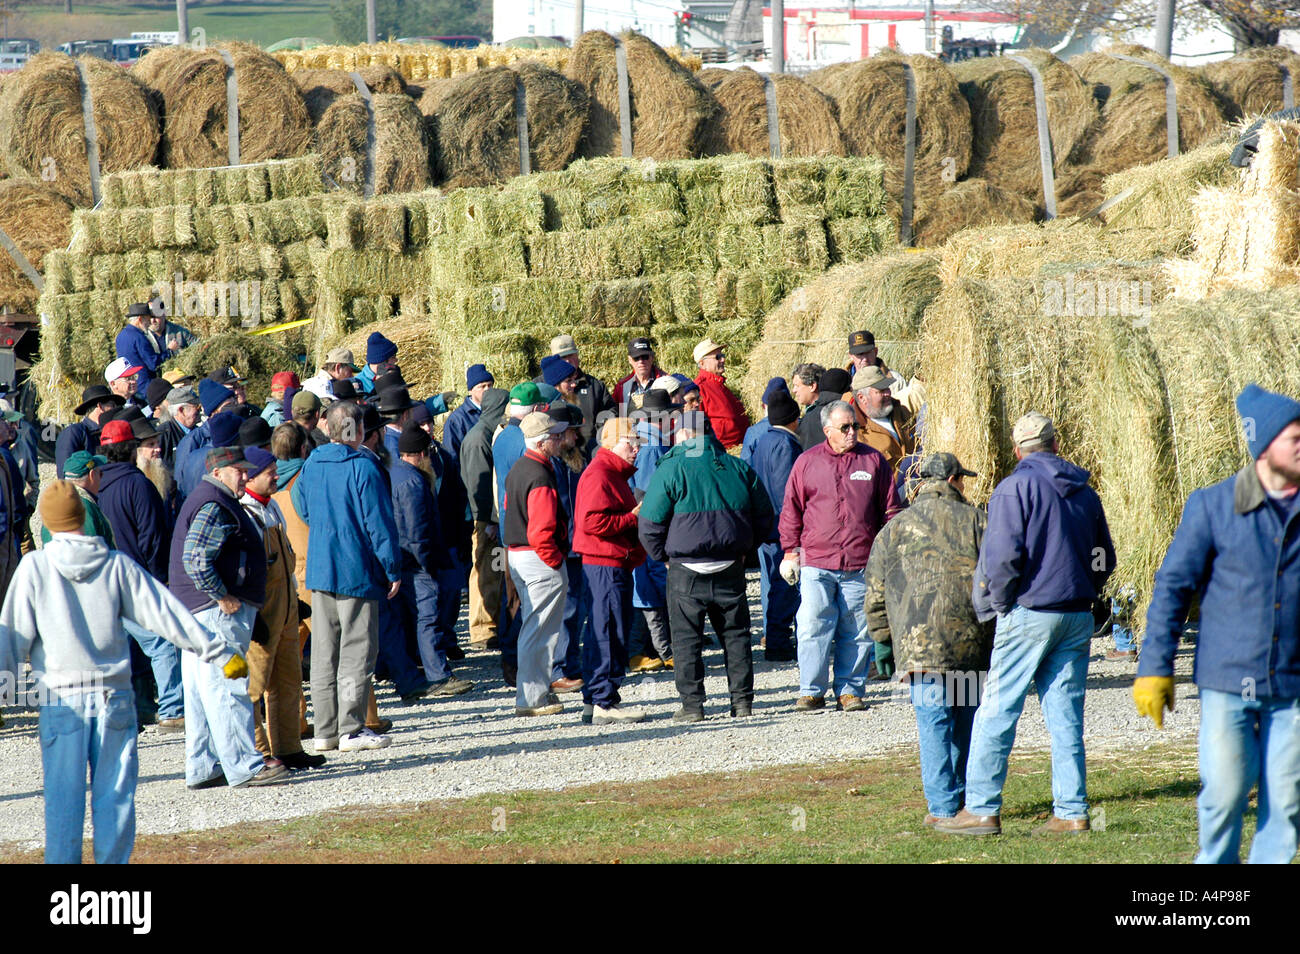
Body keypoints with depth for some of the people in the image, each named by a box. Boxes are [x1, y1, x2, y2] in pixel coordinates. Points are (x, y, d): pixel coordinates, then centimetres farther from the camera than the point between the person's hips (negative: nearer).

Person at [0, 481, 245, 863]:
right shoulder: (117, 565, 1)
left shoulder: (35, 567, -2)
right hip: (114, 698, 1)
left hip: (61, 699, -1)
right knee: (115, 795, 6)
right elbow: (166, 614, 2)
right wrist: (219, 652, 7)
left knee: (63, 797, 0)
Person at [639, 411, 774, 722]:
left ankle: (692, 705, 0)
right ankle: (742, 701, 10)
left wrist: (664, 556, 7)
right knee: (735, 634, 11)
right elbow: (764, 518, 13)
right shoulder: (739, 468, 7)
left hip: (686, 568, -4)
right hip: (731, 567, 4)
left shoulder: (671, 469, -6)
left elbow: (650, 524, -7)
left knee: (686, 637, 3)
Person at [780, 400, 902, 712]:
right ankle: (811, 692, 2)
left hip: (860, 565, 1)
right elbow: (792, 510, 10)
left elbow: (890, 510, 12)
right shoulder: (807, 462, 5)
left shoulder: (873, 461, 7)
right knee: (813, 627, -6)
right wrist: (791, 551, 6)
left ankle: (850, 690, 12)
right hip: (816, 562, -1)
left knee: (856, 631, 3)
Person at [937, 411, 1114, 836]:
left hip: (1029, 613, -6)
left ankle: (981, 808, -3)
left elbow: (1002, 557, -17)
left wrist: (999, 602, -4)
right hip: (1077, 617, 6)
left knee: (997, 712, -2)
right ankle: (1071, 811, 5)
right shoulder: (1085, 493, 12)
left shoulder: (1015, 488, -8)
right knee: (1066, 717, 8)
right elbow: (1104, 558, 18)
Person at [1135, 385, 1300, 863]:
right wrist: (1154, 668, -2)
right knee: (1225, 792, -6)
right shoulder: (1213, 506, -2)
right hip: (1227, 680, -2)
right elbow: (1172, 585, 2)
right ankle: (1216, 861, 18)